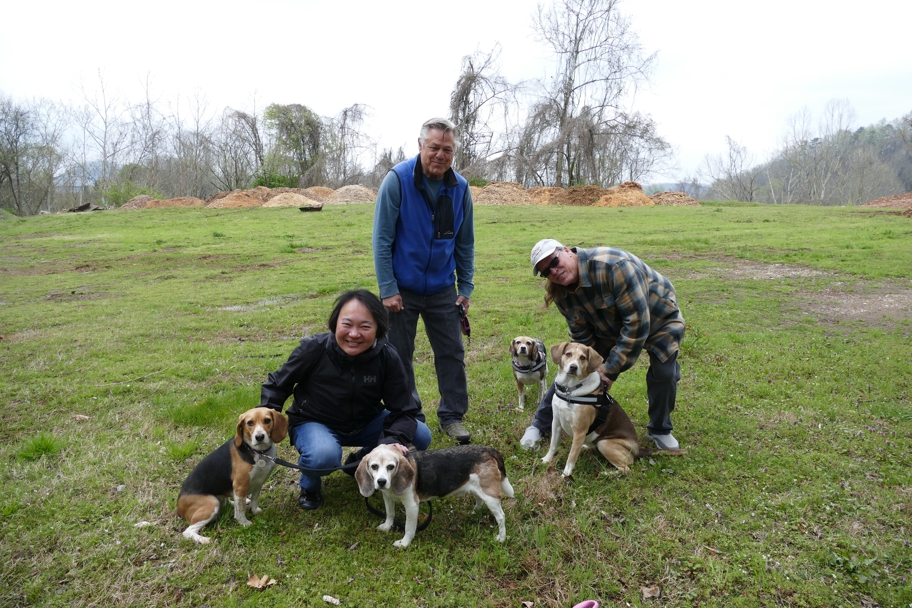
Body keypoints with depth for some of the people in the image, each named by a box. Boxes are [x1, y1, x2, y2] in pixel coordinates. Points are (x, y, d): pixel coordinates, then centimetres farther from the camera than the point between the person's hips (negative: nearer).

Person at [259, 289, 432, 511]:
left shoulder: (387, 358, -22)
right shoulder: (313, 349, -25)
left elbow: (402, 411, -17)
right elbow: (278, 384, -6)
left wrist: (394, 441, -37)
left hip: (364, 422, 3)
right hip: (314, 422, -3)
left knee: (420, 437, -14)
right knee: (324, 455, -38)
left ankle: (361, 463, 13)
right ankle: (309, 485, 2)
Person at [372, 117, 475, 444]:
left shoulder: (460, 188, -4)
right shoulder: (397, 180, -14)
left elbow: (465, 244, 5)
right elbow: (382, 239, -13)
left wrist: (465, 288, 2)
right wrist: (388, 289, -15)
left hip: (443, 289, 3)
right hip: (402, 288, -3)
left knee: (452, 353, 8)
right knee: (399, 356, 8)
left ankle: (452, 416, 24)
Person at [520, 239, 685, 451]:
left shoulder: (613, 265, -40)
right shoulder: (562, 293, -18)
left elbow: (637, 321, -38)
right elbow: (581, 337, -9)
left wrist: (611, 368, -33)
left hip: (658, 317, -4)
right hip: (610, 326, 5)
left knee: (664, 374, -16)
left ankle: (660, 430, 13)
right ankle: (540, 424, 13)